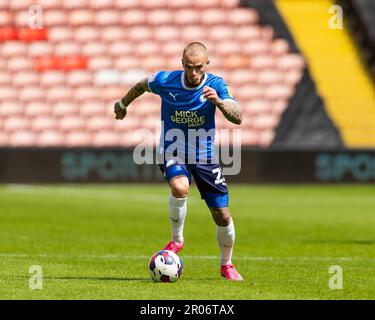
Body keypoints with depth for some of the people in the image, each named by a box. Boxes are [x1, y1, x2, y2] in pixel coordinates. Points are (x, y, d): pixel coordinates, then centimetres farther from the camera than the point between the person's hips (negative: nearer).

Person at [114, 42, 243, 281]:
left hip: (205, 154, 1)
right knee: (180, 187, -35)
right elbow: (143, 85, 10)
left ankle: (227, 265, 26)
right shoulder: (165, 81, -13)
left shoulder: (216, 85, -15)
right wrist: (123, 104, 25)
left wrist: (219, 101, -44)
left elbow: (238, 118, -26)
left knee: (222, 215, 0)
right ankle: (177, 240, -10)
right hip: (172, 152, -1)